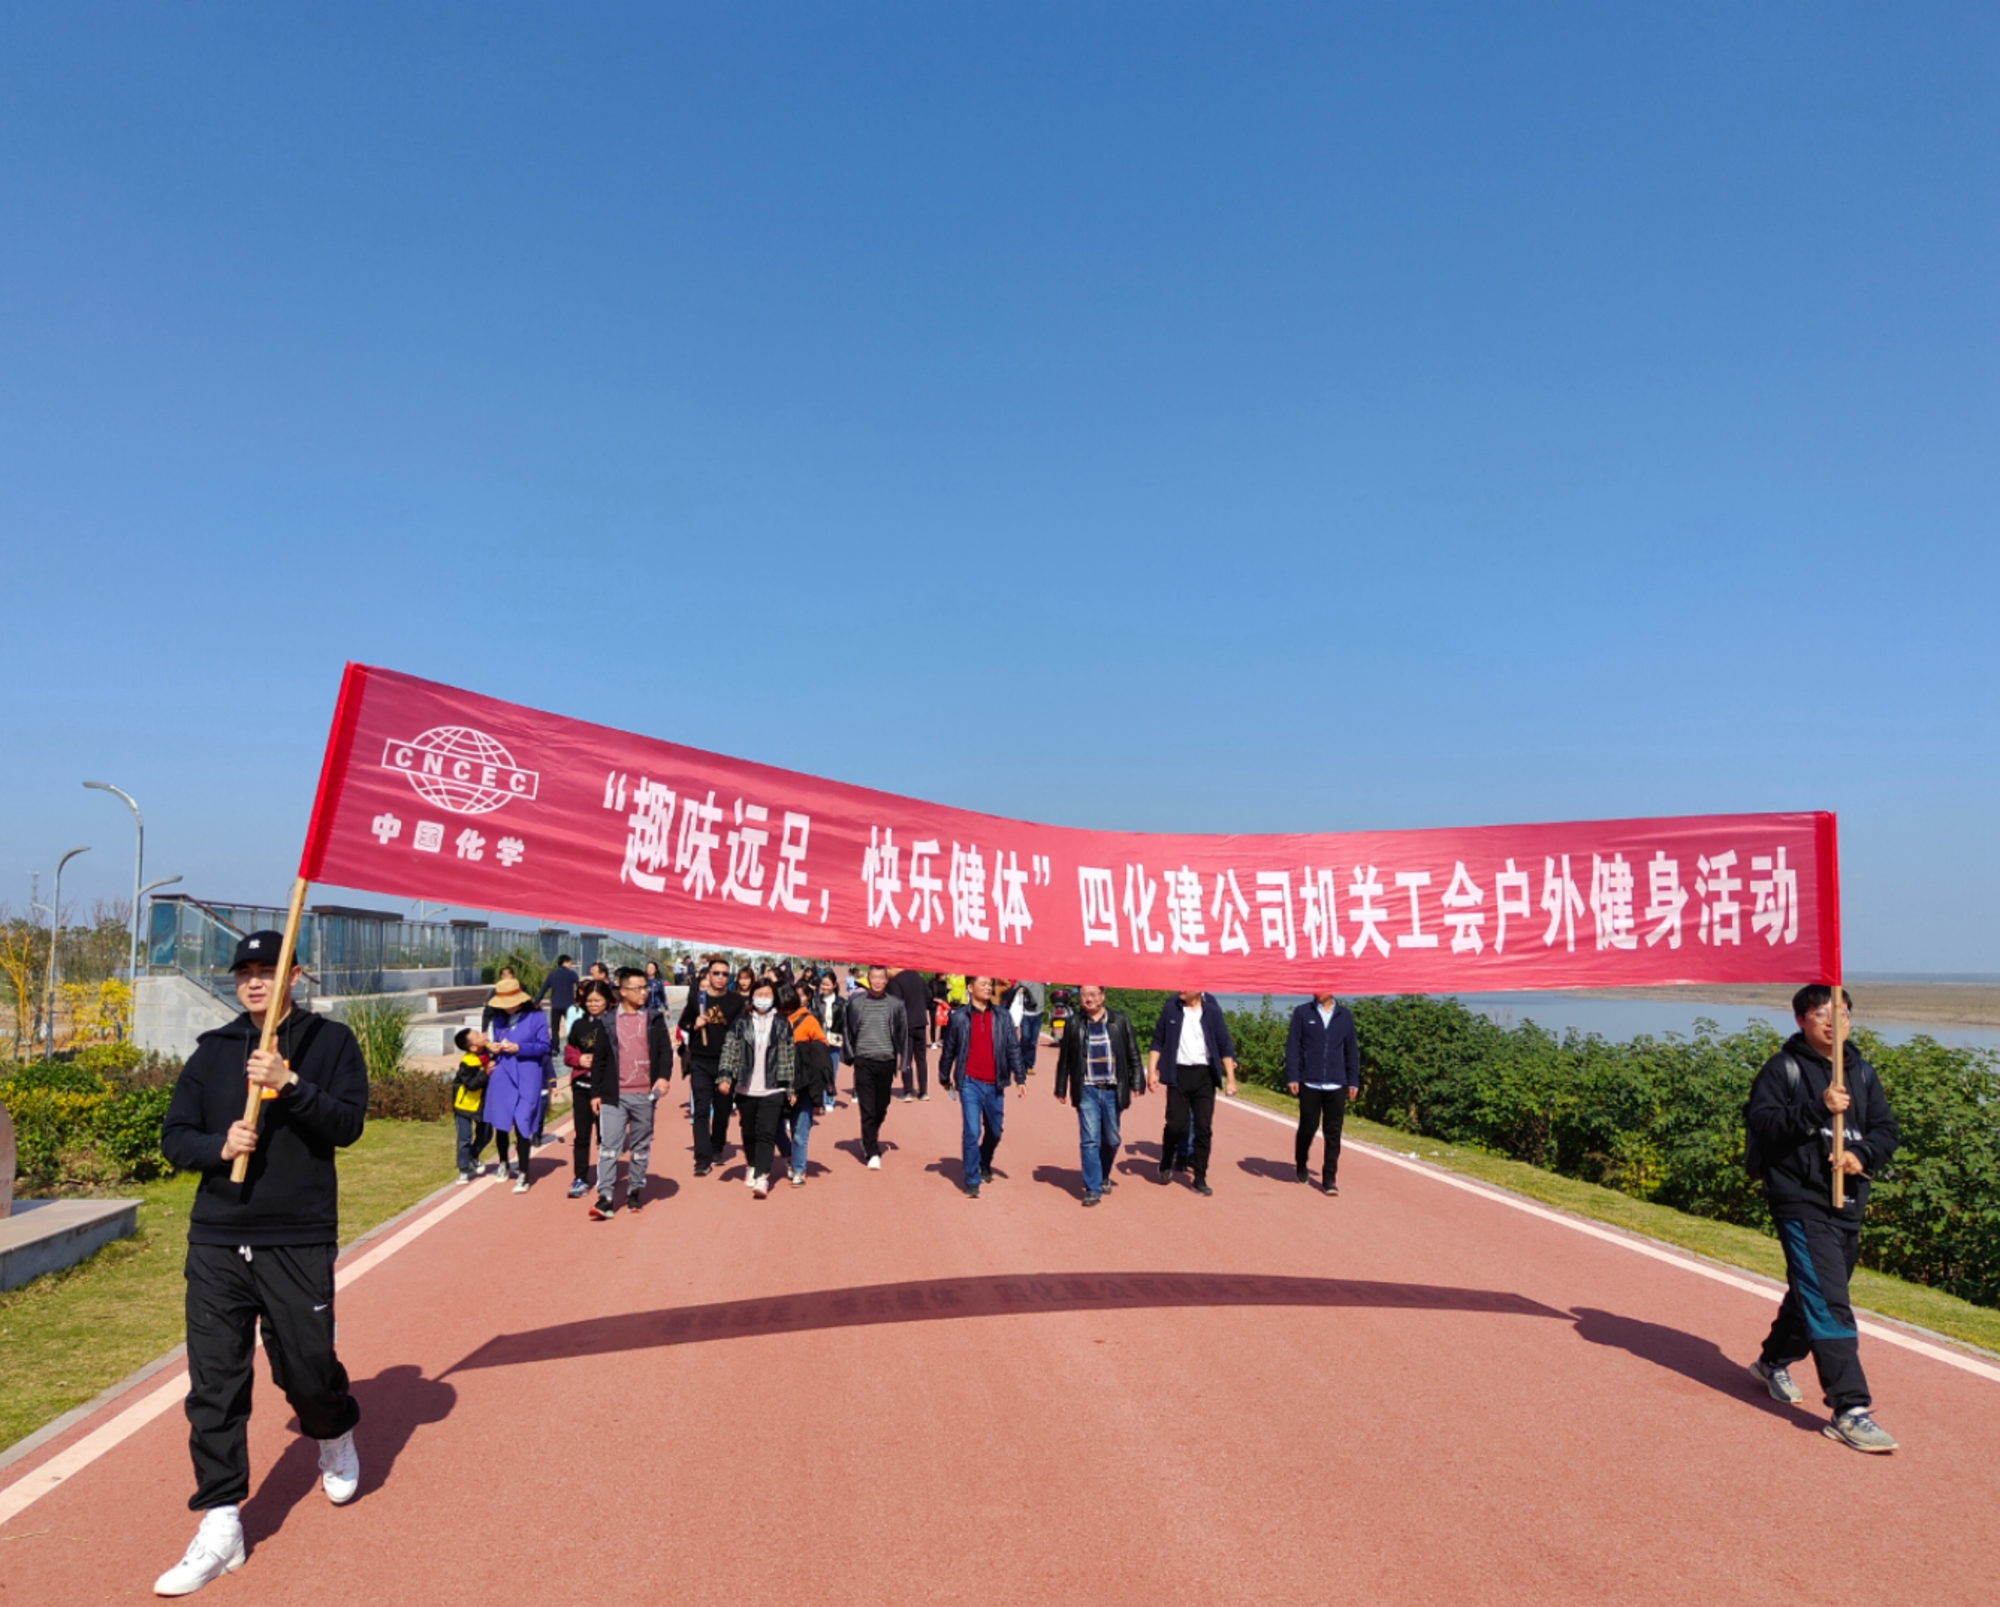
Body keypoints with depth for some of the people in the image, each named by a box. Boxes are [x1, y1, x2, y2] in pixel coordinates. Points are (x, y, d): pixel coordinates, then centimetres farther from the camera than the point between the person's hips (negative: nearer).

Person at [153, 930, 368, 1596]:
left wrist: (289, 1084, -22)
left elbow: (348, 1123, -9)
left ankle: (335, 1433, 38)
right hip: (216, 1243, 3)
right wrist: (217, 1146, -11)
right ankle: (221, 1527, 11)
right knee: (214, 1383, 1)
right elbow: (174, 1135, 10)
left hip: (300, 1242, -3)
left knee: (306, 1367, 4)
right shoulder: (213, 1050, 9)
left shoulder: (330, 1042, 1)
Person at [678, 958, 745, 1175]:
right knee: (701, 1110, -8)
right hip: (701, 1062, -1)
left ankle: (717, 1149, 31)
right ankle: (702, 1159, -12)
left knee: (722, 1109, 12)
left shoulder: (737, 1001, 1)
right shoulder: (696, 998, 3)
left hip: (727, 1063, 1)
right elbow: (683, 1026, 11)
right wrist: (694, 1026, -9)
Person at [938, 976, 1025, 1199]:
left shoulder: (1003, 1018, 4)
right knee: (972, 1132, -10)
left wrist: (1020, 1077, -2)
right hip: (970, 1083, -3)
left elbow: (1013, 1049, 4)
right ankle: (972, 1180, 2)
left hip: (994, 1084, 3)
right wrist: (944, 1077, 13)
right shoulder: (959, 1018, -2)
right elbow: (949, 1050, 7)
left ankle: (985, 1164, 43)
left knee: (994, 1131, 15)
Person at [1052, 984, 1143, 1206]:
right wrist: (1061, 1089, 9)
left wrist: (1136, 1083, -1)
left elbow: (1133, 1054, 4)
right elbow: (1064, 1059, 8)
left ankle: (1103, 1177, 36)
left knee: (1112, 1140, 11)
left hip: (1112, 1090, 1)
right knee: (1090, 1140, -4)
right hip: (1087, 1091, -1)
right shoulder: (1075, 1025, 2)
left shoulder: (1120, 1020, 2)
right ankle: (1093, 1189, 4)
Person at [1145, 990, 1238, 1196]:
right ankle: (1167, 1164, 26)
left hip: (1204, 1075, 1)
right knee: (1176, 1124, -2)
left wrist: (1230, 1078, 1)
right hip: (1178, 1074, 0)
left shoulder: (1212, 1011, -1)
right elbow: (1158, 1041, 4)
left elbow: (1225, 1046, 4)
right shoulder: (1171, 1008, -1)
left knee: (1204, 1128, 1)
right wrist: (1152, 1070, -3)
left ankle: (1199, 1178, 10)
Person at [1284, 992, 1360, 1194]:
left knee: (1333, 1133, 0)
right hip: (1309, 1084, -1)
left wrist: (1353, 1080, 8)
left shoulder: (1344, 1015, 6)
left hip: (1336, 1086, 1)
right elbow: (1292, 1046, -2)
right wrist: (1291, 1077, -8)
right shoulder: (1302, 1013, 0)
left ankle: (1329, 1179, 7)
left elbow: (1352, 1050, 11)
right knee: (1307, 1128, 8)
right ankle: (1301, 1166, 32)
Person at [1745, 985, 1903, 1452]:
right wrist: (1817, 1109, -25)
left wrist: (1862, 1155, -10)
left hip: (1848, 1205, 7)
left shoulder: (1862, 1072, 12)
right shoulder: (1783, 1068, -5)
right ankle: (1850, 1410, -12)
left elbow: (1886, 1129, 11)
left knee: (1812, 1294, 20)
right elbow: (1760, 1120, -15)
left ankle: (1774, 1362, 41)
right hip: (1802, 1203, -7)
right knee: (1827, 1303, -12)